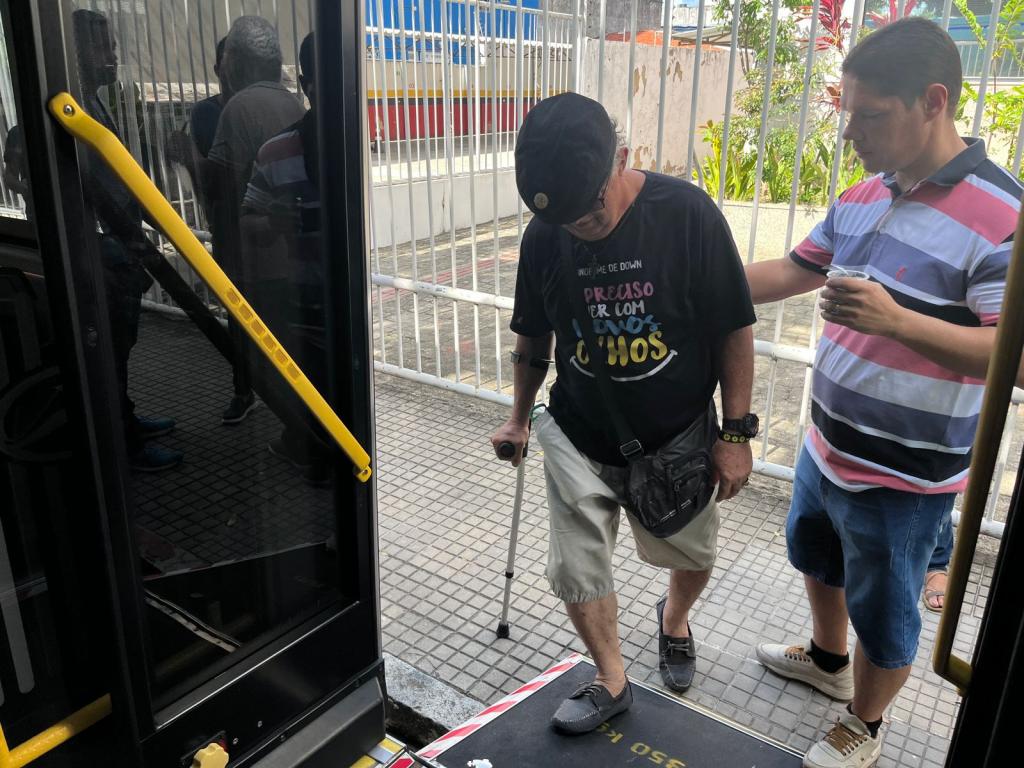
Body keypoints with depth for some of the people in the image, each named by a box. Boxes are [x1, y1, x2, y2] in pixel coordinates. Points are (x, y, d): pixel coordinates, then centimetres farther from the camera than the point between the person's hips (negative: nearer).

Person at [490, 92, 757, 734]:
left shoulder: (688, 214, -19)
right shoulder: (544, 236, -10)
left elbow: (734, 330, -11)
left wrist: (736, 432, -9)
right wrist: (520, 418, 14)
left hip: (676, 439, -1)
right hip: (578, 440, 2)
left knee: (692, 555, 19)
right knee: (577, 572, 5)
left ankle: (674, 618, 54)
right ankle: (612, 682, 32)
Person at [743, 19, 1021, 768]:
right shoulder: (861, 198, 0)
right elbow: (792, 271, 10)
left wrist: (895, 320, -37)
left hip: (904, 475, -7)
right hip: (828, 445, 8)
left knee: (883, 611, 14)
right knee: (817, 555, 28)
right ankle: (827, 658, 56)